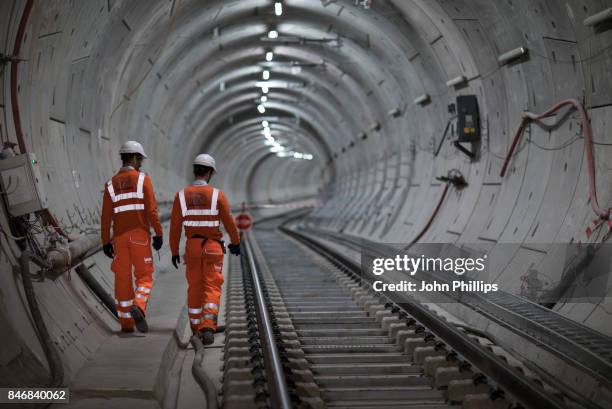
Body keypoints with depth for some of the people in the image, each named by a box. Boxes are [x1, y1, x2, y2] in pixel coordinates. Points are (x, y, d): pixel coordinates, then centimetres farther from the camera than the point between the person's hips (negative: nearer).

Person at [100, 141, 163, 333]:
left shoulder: (111, 184, 6)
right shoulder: (143, 179, -4)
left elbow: (106, 216, 2)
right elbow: (151, 209, -11)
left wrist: (106, 242, 7)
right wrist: (159, 234, -4)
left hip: (120, 237, 3)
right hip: (140, 236, -3)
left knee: (123, 279, 9)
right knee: (144, 277, 3)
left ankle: (126, 323, 10)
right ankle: (138, 308, -24)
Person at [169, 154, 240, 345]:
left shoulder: (181, 195, -5)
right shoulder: (218, 195, -11)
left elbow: (175, 226, -4)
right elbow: (229, 222, -4)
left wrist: (174, 252, 6)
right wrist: (236, 242, 13)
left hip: (192, 247, 2)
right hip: (213, 247, -2)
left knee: (194, 289, 15)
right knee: (212, 289, -1)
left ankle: (197, 330, 22)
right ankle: (208, 329, -18)